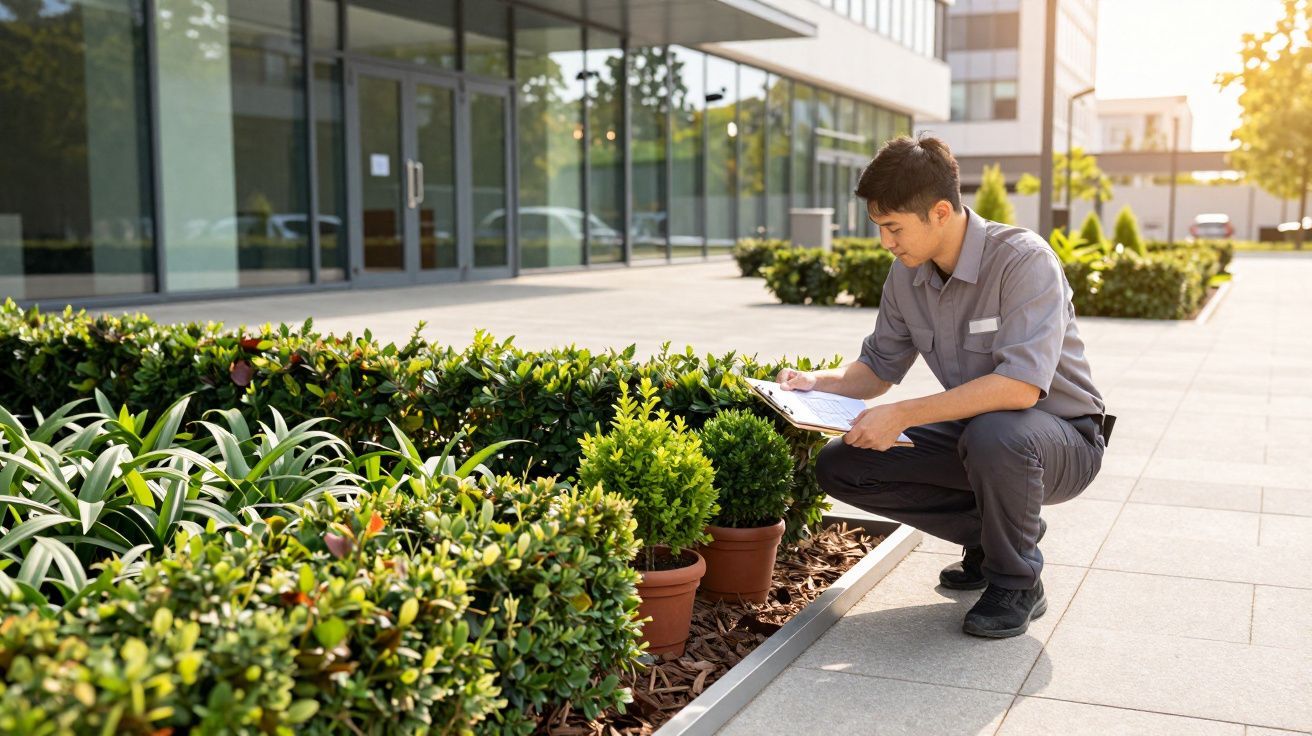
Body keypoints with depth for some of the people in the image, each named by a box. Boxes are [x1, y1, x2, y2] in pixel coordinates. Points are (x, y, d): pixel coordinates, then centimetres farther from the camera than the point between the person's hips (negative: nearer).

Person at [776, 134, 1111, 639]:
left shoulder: (1023, 261, -25)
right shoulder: (906, 276, -3)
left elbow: (1021, 386, -36)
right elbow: (879, 368, 10)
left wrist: (902, 415, -37)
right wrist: (817, 382, -11)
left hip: (1063, 438, -6)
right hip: (970, 434, 7)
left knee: (992, 434, -41)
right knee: (839, 467, -8)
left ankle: (1017, 583, -10)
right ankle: (988, 537, 9)